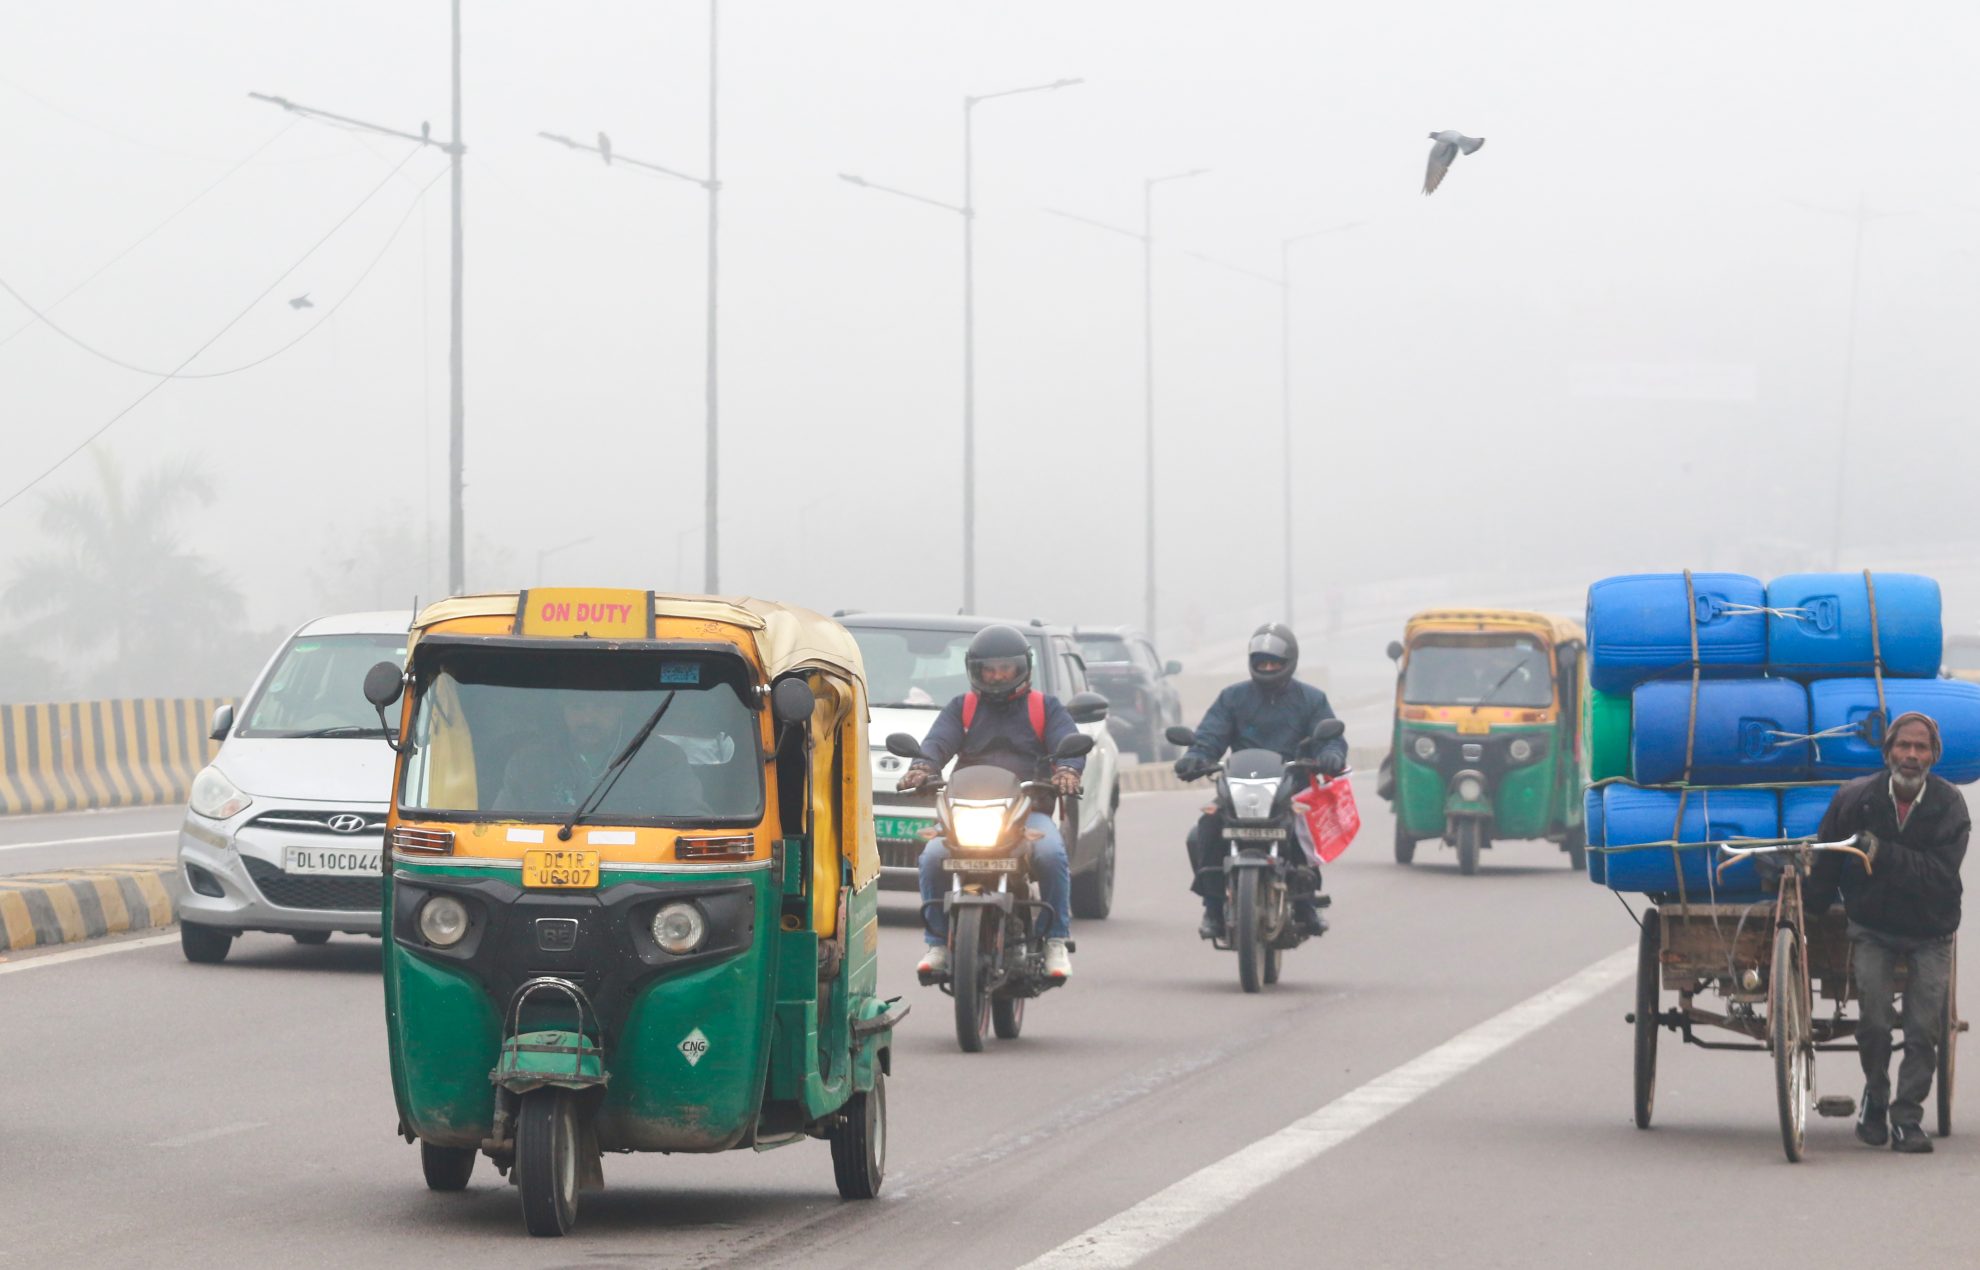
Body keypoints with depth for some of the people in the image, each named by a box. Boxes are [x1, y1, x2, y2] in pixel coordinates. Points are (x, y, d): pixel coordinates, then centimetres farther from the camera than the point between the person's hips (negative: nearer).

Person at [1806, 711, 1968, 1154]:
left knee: (1924, 1030, -7)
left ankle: (1907, 1118, 4)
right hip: (1873, 929, 0)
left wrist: (1885, 854, -29)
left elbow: (1940, 873, -21)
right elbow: (1823, 868, 3)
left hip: (1930, 933, 0)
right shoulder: (1854, 799, -8)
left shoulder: (1949, 806, -11)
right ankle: (1875, 1098, 14)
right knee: (1874, 1022, -12)